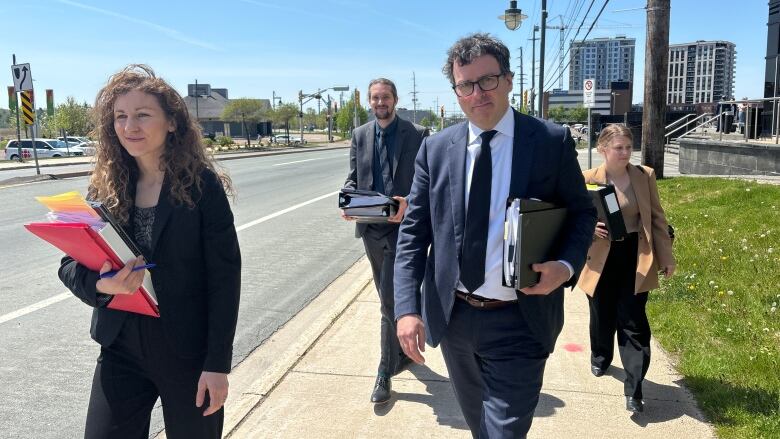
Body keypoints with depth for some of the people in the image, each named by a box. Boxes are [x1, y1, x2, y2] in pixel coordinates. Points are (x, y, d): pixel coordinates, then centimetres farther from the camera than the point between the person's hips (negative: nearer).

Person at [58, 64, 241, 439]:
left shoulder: (202, 185, -11)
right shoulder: (104, 188, 0)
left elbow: (224, 277, -11)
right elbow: (70, 263, 3)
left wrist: (218, 364, -13)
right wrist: (100, 283, -21)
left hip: (188, 351, -3)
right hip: (121, 350, 3)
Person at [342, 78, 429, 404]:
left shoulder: (417, 134, -2)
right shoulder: (360, 135, 10)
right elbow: (352, 178, 11)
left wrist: (410, 203, -22)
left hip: (403, 227, -5)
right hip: (371, 228, 5)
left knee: (390, 301, -9)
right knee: (394, 298, 19)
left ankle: (386, 372, 1)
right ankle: (404, 350, 39)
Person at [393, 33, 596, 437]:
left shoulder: (552, 141, -6)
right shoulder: (435, 149, -1)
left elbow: (582, 212, 4)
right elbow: (413, 231, 0)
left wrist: (567, 265, -16)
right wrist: (407, 308, -9)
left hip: (518, 323, -3)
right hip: (451, 315, 4)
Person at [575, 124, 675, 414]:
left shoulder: (645, 176, 1)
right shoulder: (588, 179, -5)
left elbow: (657, 218, 6)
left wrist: (666, 257, 4)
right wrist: (590, 229, -21)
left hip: (636, 258, 0)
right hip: (602, 259, 0)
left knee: (633, 322, -2)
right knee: (602, 316, 15)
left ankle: (634, 390, 3)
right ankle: (600, 358, 45)